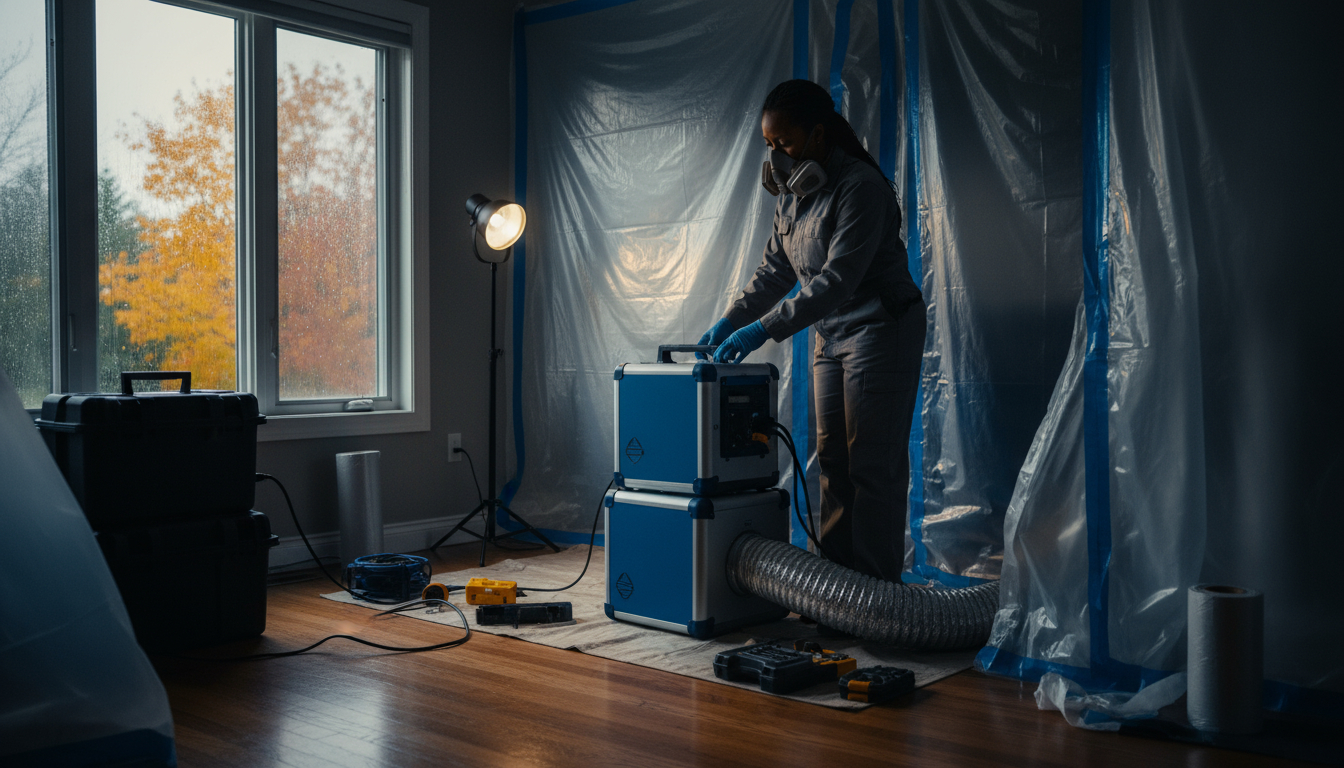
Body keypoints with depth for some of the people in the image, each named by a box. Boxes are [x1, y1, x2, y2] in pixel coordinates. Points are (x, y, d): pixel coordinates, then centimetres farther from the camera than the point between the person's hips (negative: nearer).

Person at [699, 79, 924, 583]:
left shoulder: (860, 187, -19)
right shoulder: (792, 196, 9)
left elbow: (838, 279, -27)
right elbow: (775, 270, 15)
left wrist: (766, 328, -31)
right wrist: (731, 320, 1)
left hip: (881, 330, -9)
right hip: (832, 336, 9)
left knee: (874, 466, -7)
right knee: (833, 461, 8)